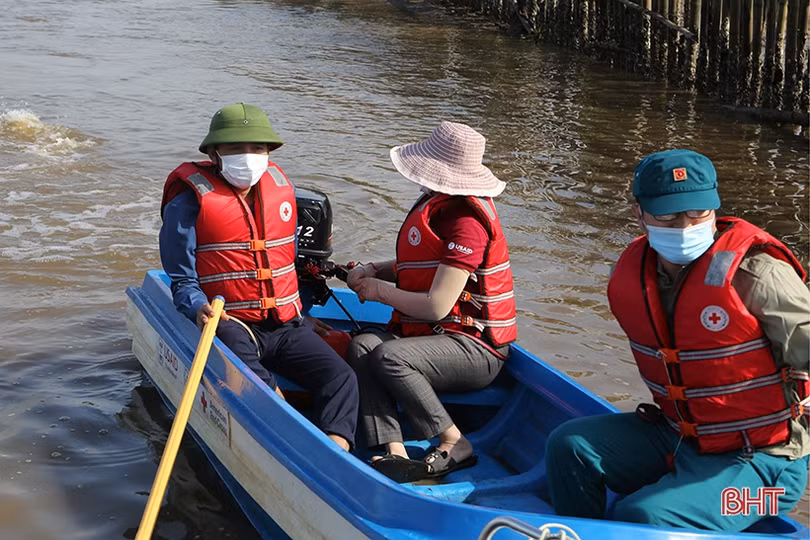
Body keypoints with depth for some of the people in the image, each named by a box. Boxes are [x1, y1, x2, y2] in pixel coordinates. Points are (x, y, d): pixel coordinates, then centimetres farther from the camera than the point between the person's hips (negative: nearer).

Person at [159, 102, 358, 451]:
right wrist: (199, 308, -24)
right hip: (230, 326, -5)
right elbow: (182, 279, -3)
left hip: (286, 324, 5)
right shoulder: (190, 200, -4)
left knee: (340, 376, -19)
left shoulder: (279, 185, 12)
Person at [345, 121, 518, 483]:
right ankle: (394, 453, -28)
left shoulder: (466, 222, -18)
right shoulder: (435, 205, 13)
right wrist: (373, 271, 9)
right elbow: (418, 268, 28)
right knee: (361, 346, -17)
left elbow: (436, 307, -21)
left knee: (388, 356, -31)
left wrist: (380, 291, -7)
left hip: (475, 348, -9)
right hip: (432, 334, 9)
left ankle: (453, 444, -15)